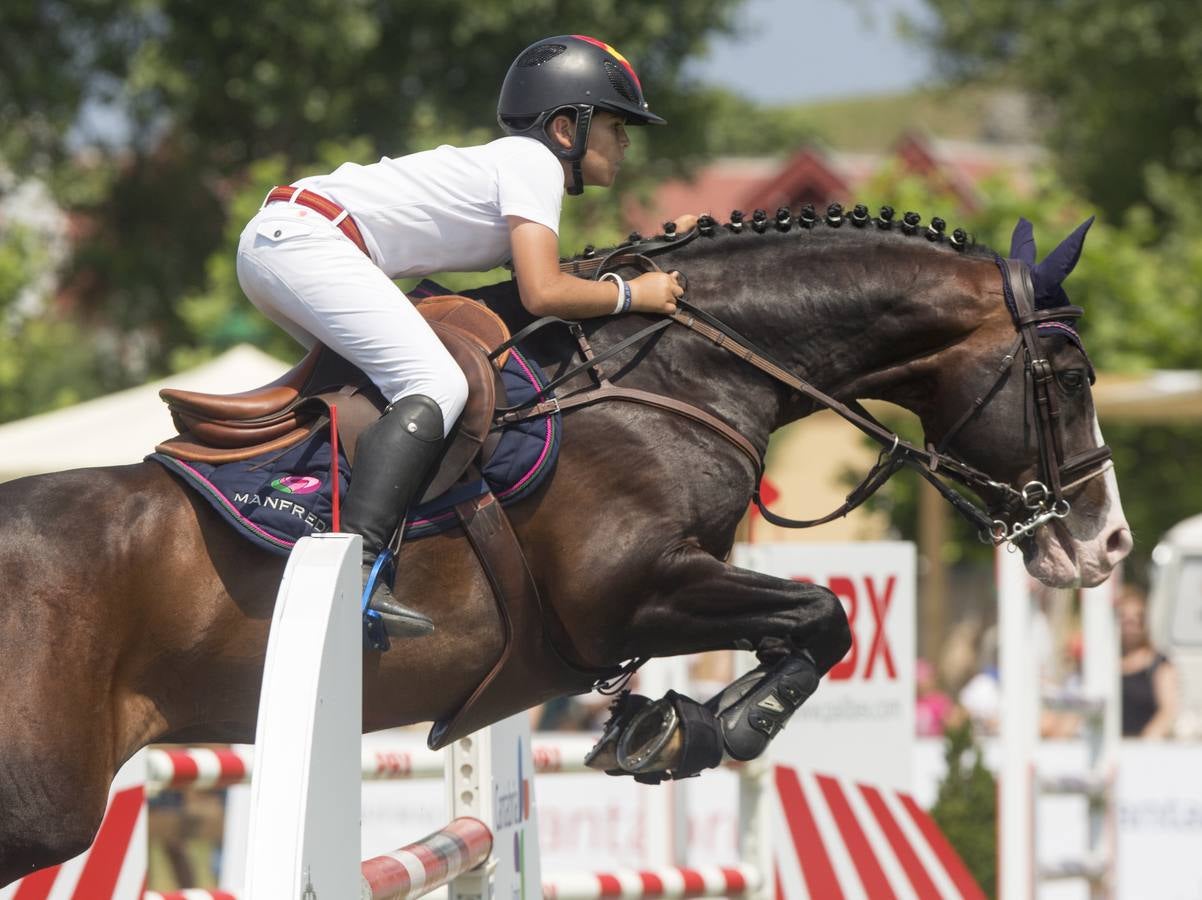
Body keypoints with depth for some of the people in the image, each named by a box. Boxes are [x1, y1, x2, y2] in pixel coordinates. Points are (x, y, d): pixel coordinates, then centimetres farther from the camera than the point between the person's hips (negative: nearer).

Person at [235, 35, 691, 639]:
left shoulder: (513, 162, 25)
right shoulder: (534, 163, -3)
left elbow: (562, 278, 25)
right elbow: (543, 294, -14)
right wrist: (633, 293, -2)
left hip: (272, 238, 11)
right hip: (306, 234, -11)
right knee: (438, 385, -19)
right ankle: (354, 565, -32)